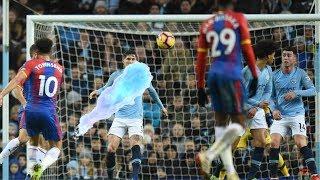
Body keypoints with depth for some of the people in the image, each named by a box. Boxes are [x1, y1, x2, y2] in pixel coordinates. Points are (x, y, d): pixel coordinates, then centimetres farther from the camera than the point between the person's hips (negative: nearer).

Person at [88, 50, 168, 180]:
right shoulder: (116, 75, 5)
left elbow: (151, 90, 21)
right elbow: (106, 89, 19)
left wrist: (161, 106, 31)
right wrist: (98, 92, -5)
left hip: (136, 118, -1)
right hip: (119, 118, 1)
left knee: (135, 146, -22)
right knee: (111, 149, -12)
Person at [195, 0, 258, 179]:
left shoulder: (207, 25, 13)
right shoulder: (239, 19, 2)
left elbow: (201, 58, 13)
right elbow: (247, 48, -3)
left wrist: (200, 87, 18)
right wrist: (255, 76, 3)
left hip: (214, 75, 5)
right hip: (232, 75, -5)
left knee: (221, 122, 11)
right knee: (238, 124, -3)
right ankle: (209, 155, -23)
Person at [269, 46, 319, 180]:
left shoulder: (300, 73, 0)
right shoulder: (275, 75, 7)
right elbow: (271, 96, 11)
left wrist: (296, 93, -16)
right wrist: (274, 109, -6)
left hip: (297, 115, -3)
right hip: (280, 116, 3)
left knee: (301, 143, -15)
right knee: (274, 143, -11)